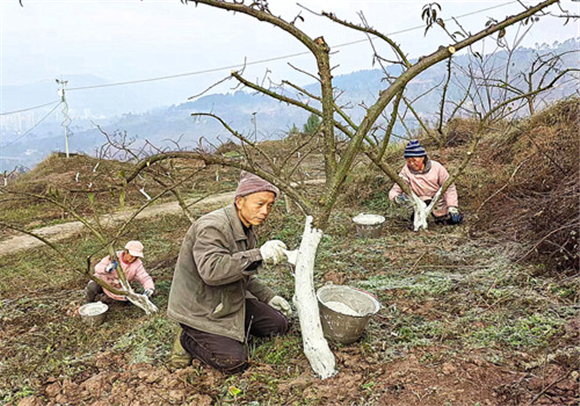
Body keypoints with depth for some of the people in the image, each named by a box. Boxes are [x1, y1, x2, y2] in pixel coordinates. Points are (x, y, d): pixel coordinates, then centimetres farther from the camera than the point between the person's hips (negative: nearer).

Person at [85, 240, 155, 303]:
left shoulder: (137, 264, -23)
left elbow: (145, 278, -25)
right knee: (93, 288, -32)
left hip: (119, 287, 4)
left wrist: (150, 288, -47)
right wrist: (107, 269, -54)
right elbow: (98, 268, -31)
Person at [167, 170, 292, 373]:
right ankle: (188, 340, 7)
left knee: (278, 324, 5)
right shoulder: (212, 227, -26)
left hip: (230, 301, 9)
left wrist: (268, 297, 10)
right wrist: (259, 255, -45)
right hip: (200, 309, -9)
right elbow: (211, 270, -42)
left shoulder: (246, 229, 7)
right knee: (234, 362, -15)